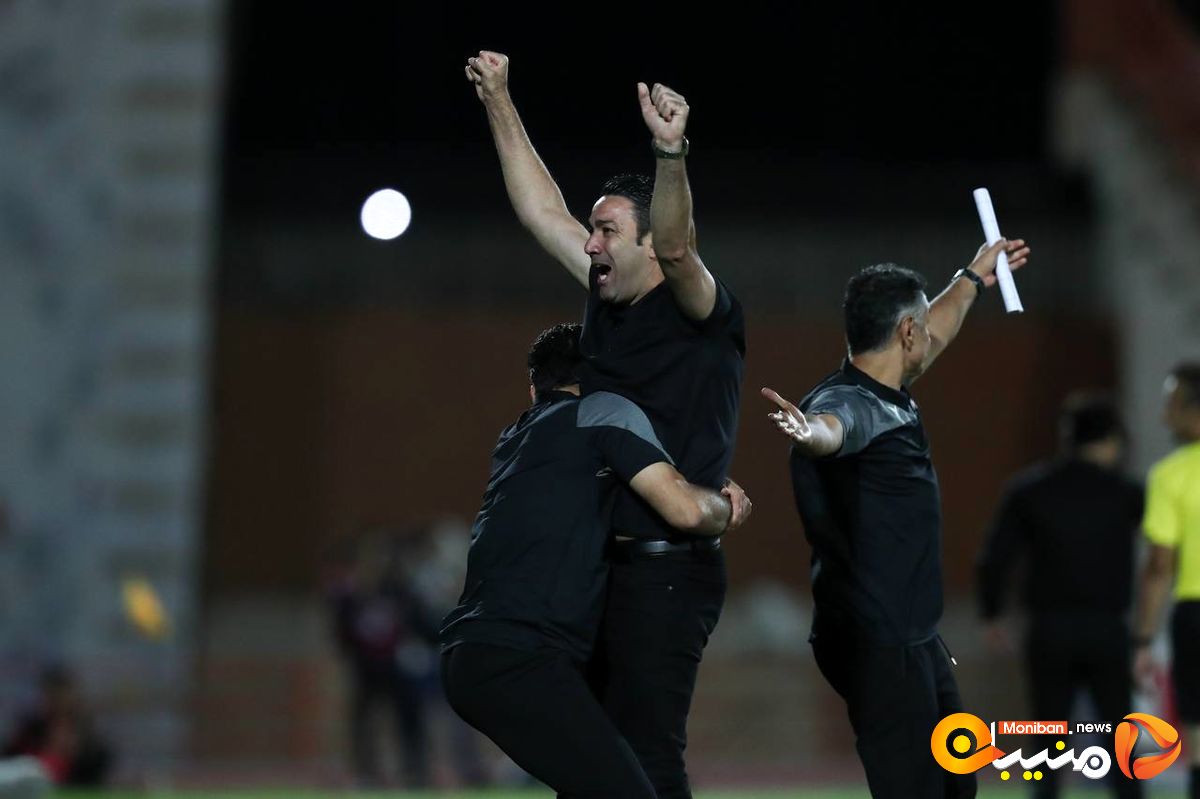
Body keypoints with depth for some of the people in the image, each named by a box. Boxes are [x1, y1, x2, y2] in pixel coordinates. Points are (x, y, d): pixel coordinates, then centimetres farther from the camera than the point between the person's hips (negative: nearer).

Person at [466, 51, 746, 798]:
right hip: (604, 567, 9)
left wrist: (671, 151, -45)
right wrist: (500, 105, 19)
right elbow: (542, 210, 19)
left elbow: (676, 246, -29)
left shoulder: (704, 315, -8)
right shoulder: (609, 304, 13)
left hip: (667, 569, -9)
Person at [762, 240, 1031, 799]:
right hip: (875, 642, -11)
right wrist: (810, 432, -68)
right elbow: (830, 426, -45)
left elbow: (933, 338, 31)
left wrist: (973, 279, 47)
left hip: (910, 635, 11)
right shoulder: (852, 403, -20)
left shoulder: (888, 395, 10)